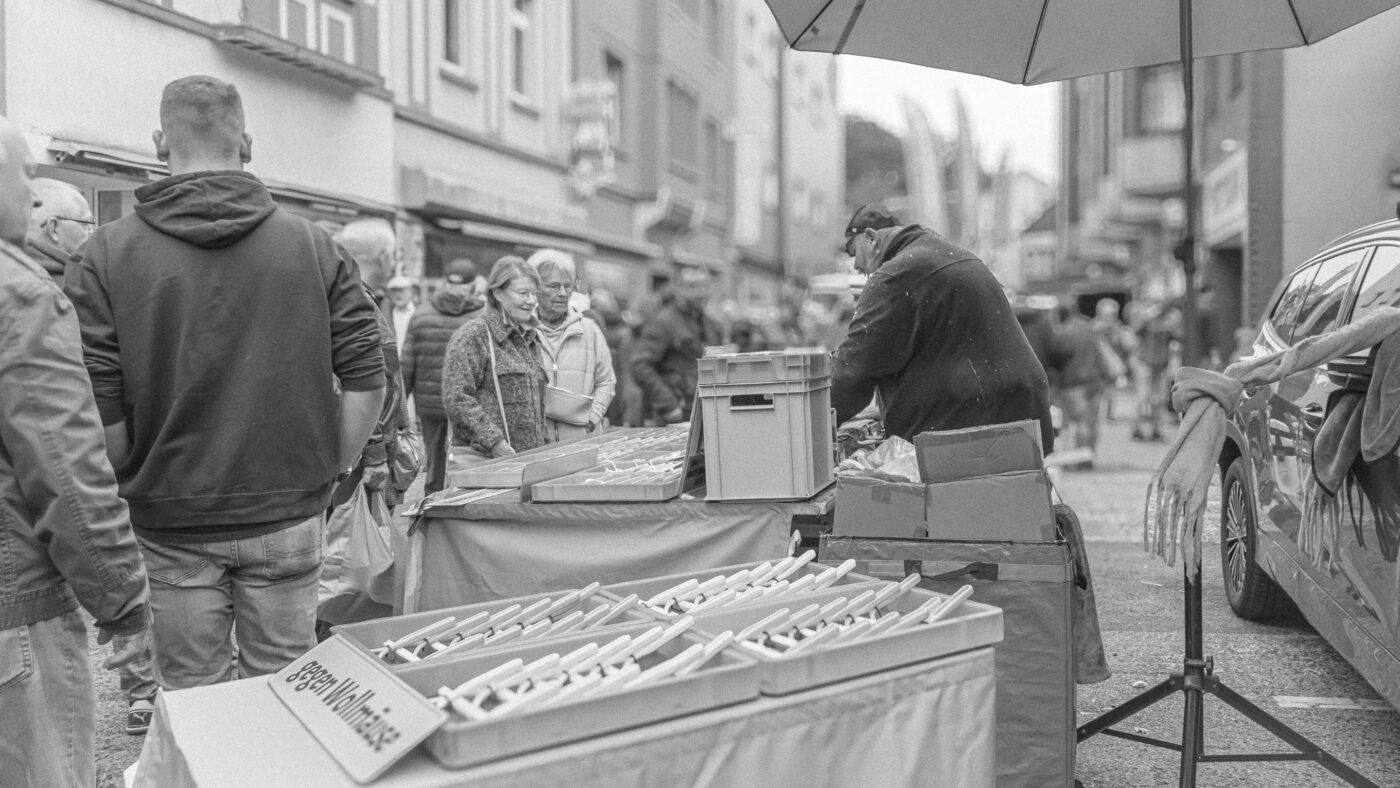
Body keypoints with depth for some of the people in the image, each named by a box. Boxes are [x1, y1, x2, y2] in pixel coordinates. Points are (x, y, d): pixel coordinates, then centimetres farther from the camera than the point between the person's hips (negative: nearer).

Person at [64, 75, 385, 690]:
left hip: (171, 524, -1)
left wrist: (130, 483, 5)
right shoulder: (313, 244, 0)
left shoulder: (106, 254, -5)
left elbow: (97, 409, -10)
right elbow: (367, 379, -4)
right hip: (289, 517, 1)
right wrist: (328, 472, 5)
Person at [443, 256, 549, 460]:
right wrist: (495, 442, -19)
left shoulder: (528, 338, 18)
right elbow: (457, 399, -15)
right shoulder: (472, 336, -7)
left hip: (528, 457, 7)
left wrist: (543, 443, 15)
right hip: (481, 457, -7)